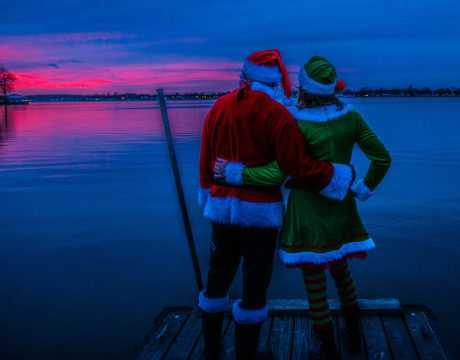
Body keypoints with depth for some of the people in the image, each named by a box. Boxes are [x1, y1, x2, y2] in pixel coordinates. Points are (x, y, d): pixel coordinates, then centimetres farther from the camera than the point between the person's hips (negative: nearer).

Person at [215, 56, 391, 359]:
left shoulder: (298, 125, -21)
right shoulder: (351, 117, -5)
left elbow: (276, 175, -25)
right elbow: (382, 158, -2)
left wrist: (234, 173, -16)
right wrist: (364, 190, 9)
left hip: (309, 211, -6)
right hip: (341, 208, 6)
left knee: (314, 281, 9)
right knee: (341, 270, 26)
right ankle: (353, 334, 40)